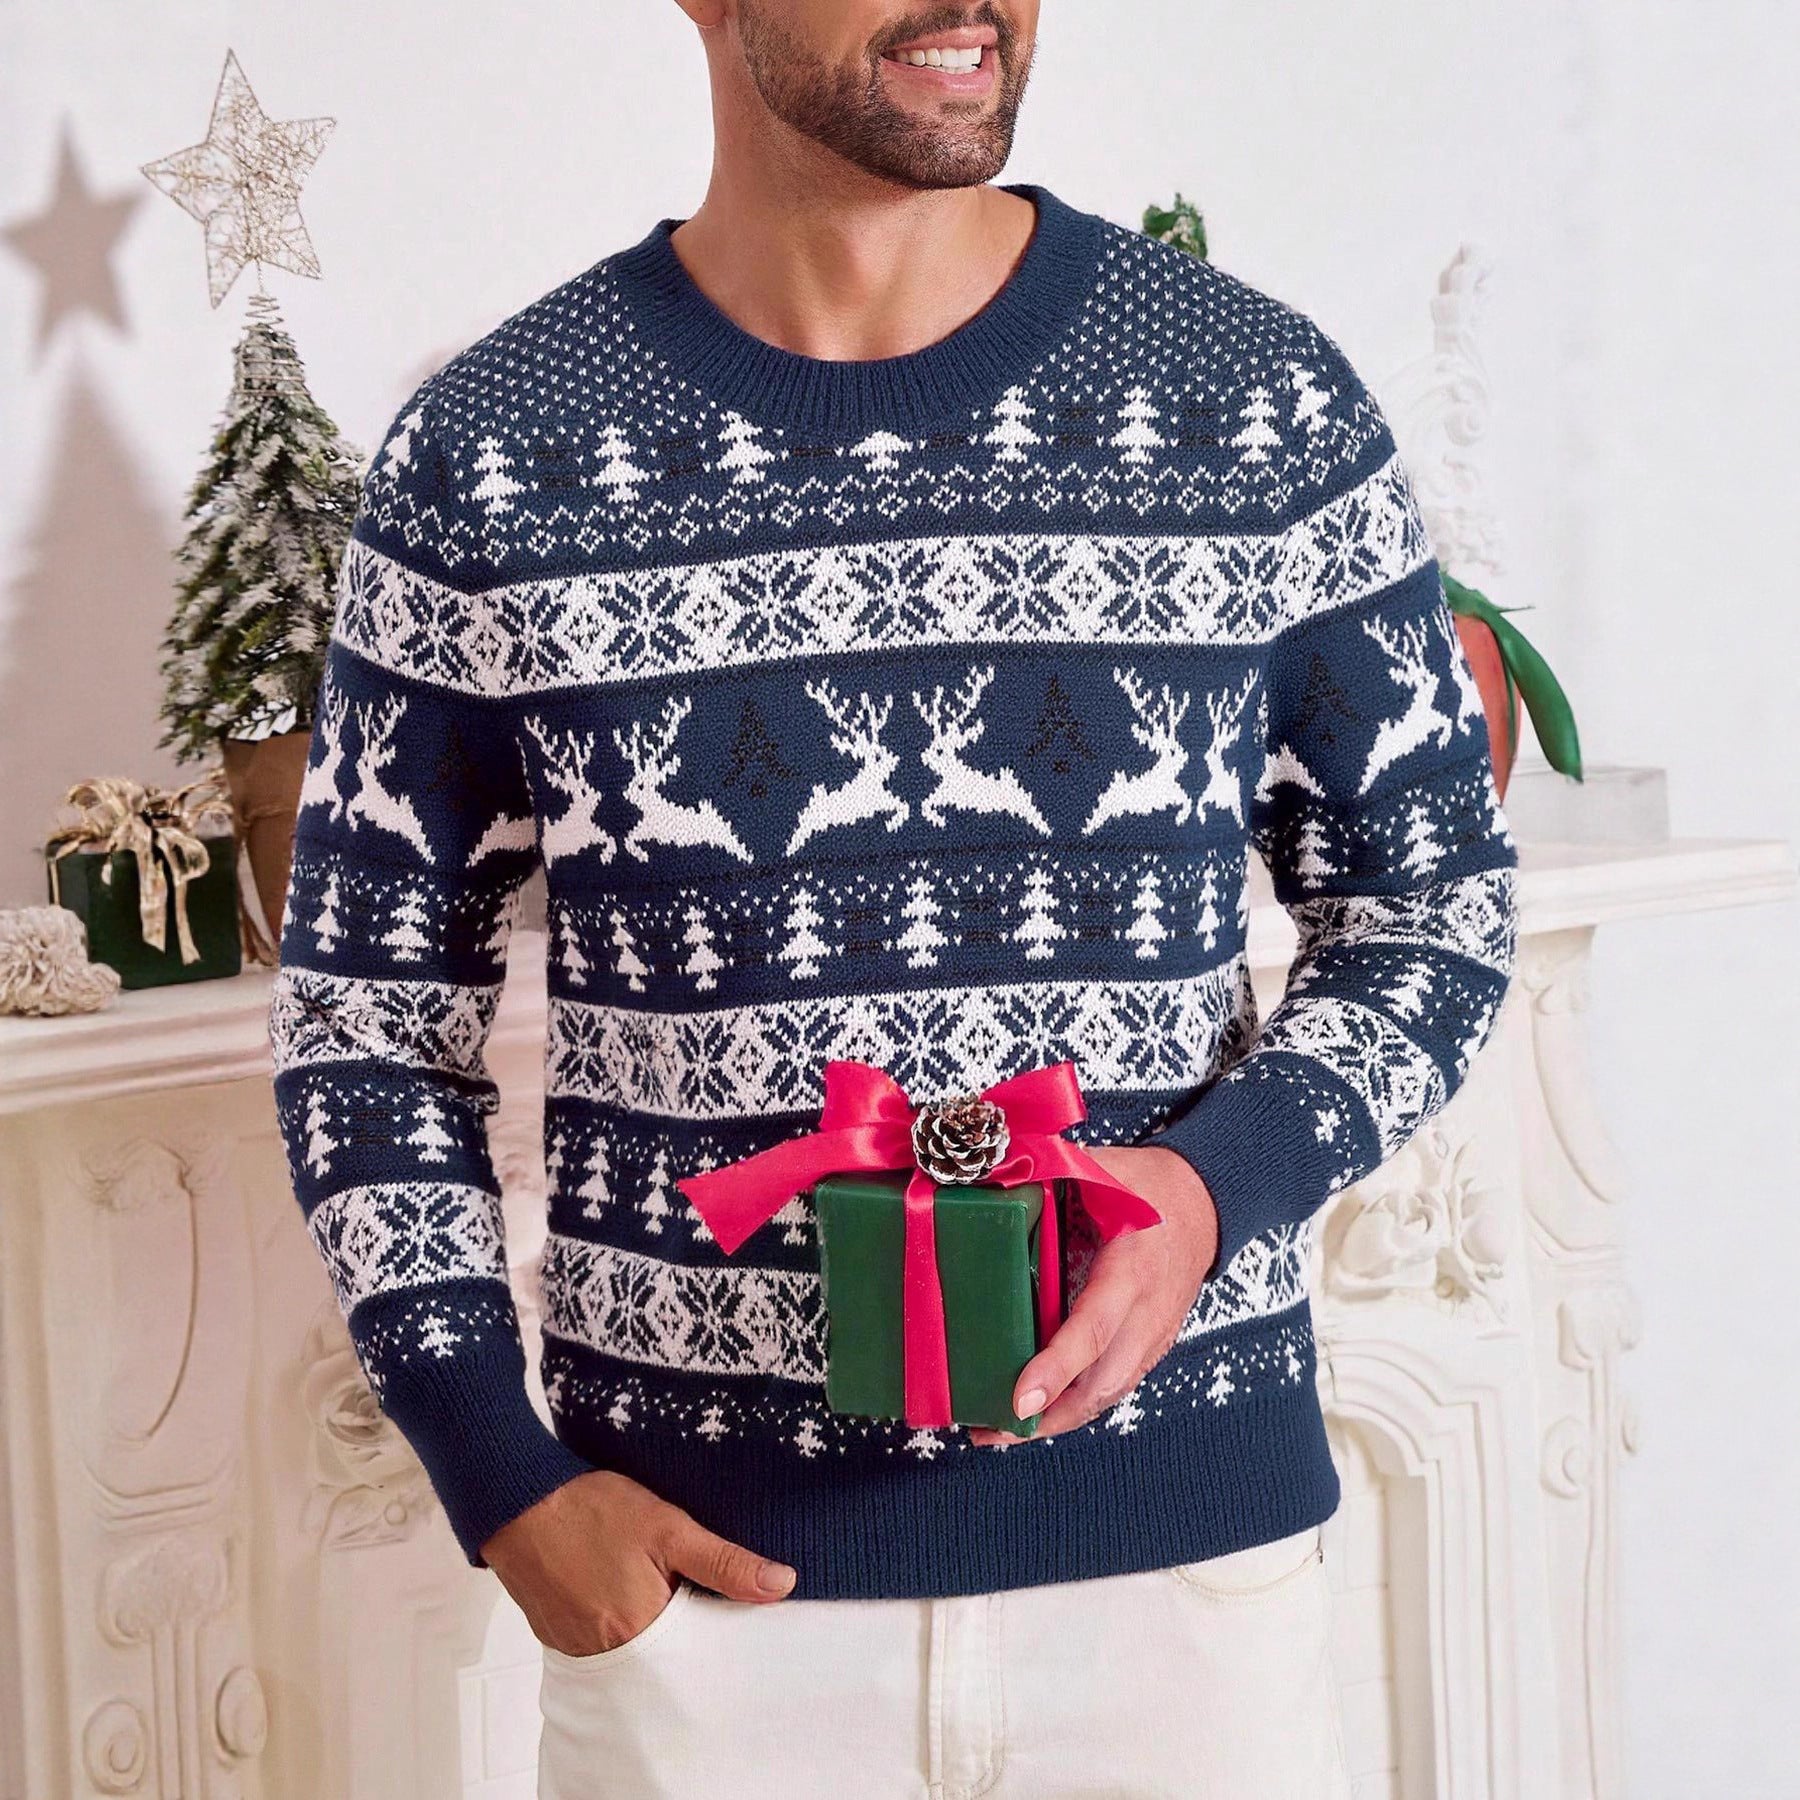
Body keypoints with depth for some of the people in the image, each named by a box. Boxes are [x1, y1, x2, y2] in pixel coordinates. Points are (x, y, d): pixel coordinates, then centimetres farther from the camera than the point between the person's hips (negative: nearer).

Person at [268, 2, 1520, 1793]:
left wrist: (1221, 1181, -13)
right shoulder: (483, 460, -4)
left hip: (1192, 1535, 1)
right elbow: (367, 1014, 3)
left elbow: (1434, 899, 6)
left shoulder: (1269, 406, -2)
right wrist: (507, 1487, -5)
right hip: (696, 1558, 0)